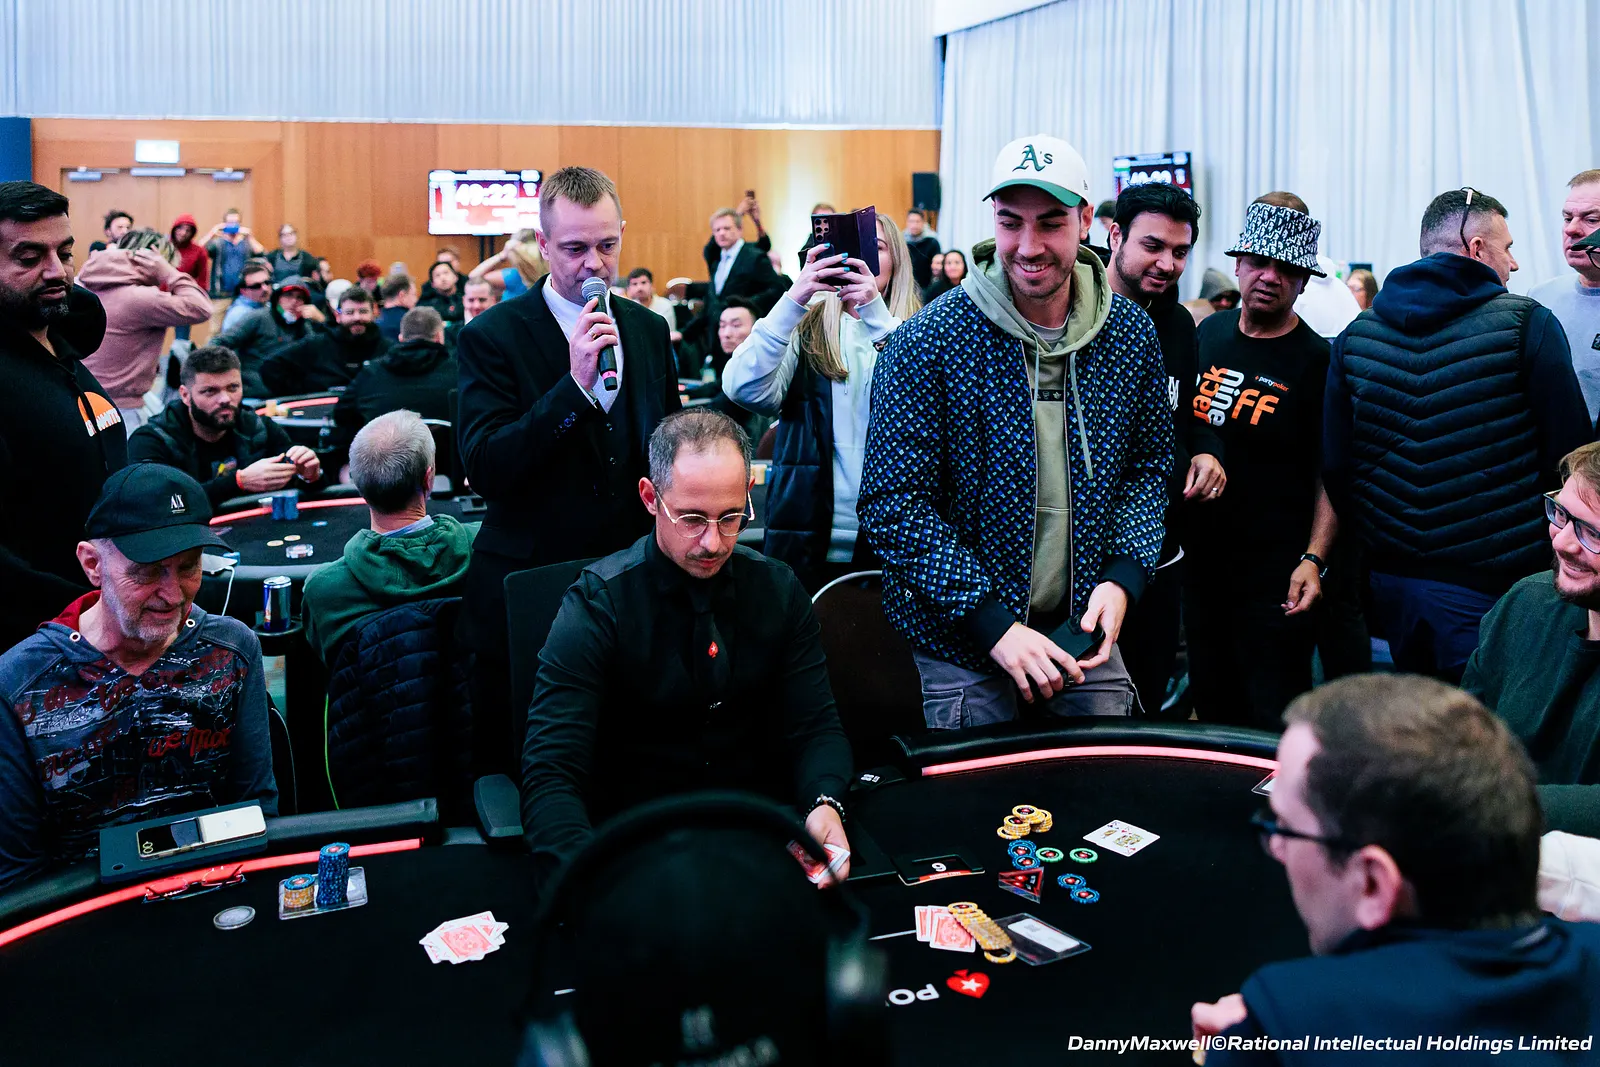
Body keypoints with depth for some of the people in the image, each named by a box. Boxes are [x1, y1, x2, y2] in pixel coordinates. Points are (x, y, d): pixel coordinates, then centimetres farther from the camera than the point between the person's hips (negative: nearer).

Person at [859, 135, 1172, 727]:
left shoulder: (1131, 333, -1)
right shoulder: (926, 344, -15)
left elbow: (1149, 466, 9)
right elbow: (892, 502, -17)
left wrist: (1121, 578, -8)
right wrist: (993, 624, -22)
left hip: (1086, 633, 4)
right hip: (960, 647, -3)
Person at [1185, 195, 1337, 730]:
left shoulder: (1316, 361, -9)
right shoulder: (1208, 333, 6)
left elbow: (1331, 477, -10)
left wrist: (1313, 559, -19)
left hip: (1274, 581, -5)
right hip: (1199, 561, 5)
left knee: (1275, 726, 2)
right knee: (1213, 712, 16)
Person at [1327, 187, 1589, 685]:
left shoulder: (1357, 334, 4)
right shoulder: (1527, 325, -9)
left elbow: (1335, 467, 5)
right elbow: (1569, 456, -7)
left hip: (1390, 583, 5)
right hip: (1491, 588, -5)